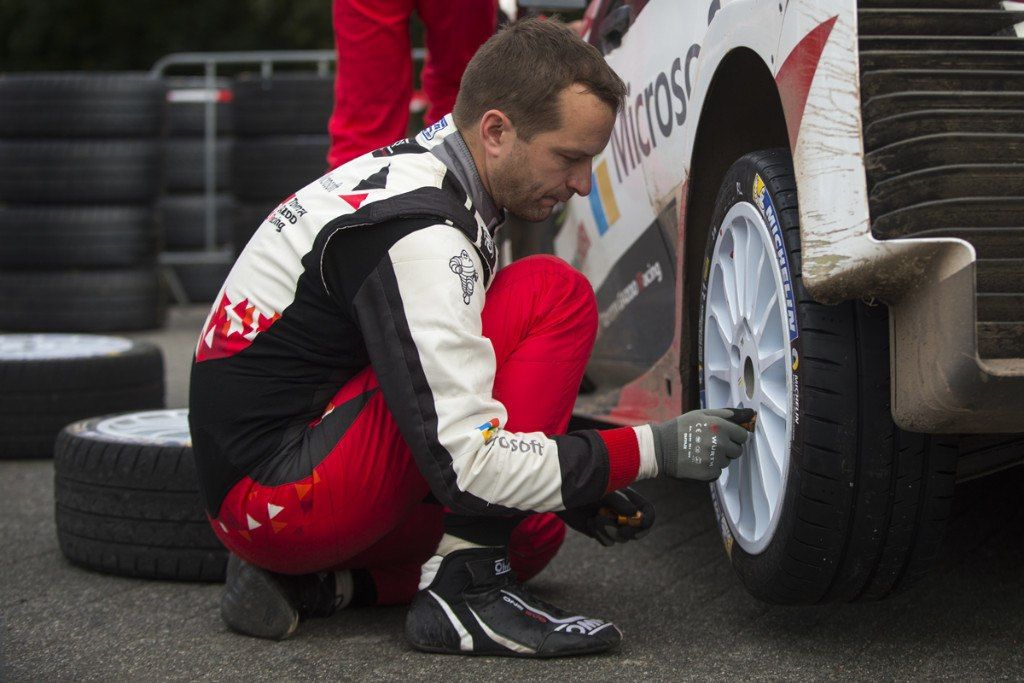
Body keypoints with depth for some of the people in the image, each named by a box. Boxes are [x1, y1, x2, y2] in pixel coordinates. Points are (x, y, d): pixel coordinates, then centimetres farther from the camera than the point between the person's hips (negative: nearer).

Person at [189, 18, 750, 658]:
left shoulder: (414, 174, 9)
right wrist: (654, 449, -16)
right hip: (281, 490, -10)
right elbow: (467, 465, -24)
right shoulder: (418, 236, -22)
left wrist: (575, 495, 9)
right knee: (556, 294, -15)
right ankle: (465, 588, -15)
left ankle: (308, 582, 7)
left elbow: (443, 400, 19)